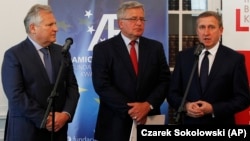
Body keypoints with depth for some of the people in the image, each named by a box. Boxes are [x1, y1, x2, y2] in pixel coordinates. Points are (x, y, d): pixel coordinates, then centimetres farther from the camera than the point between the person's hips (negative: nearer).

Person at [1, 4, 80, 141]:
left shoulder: (62, 52, 9)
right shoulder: (14, 55, -6)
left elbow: (72, 86, 7)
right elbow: (16, 95, -13)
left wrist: (66, 114, -9)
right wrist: (44, 119, -15)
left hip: (58, 129, 4)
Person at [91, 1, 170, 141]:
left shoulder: (156, 47, 8)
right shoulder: (103, 49, -2)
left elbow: (165, 80, 4)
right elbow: (102, 85, -10)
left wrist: (148, 105, -12)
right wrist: (129, 109, -16)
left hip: (149, 121, 3)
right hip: (116, 124, -3)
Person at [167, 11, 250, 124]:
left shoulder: (235, 59, -6)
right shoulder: (184, 57, 2)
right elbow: (172, 93, 4)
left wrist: (213, 109, -18)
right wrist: (185, 105, -15)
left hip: (220, 122, -2)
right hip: (188, 121, 2)